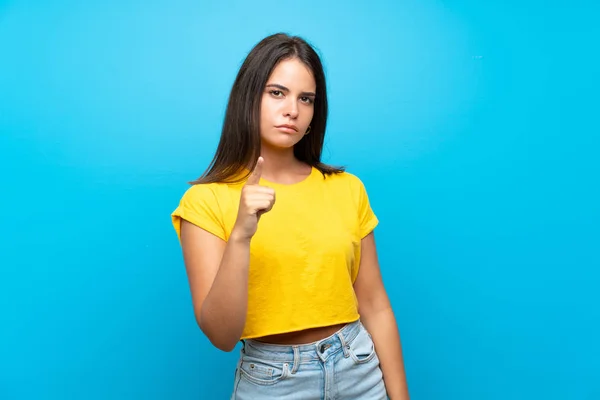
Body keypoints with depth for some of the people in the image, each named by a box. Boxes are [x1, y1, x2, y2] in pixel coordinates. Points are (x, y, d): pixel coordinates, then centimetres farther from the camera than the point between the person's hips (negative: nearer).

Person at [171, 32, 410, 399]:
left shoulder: (347, 189, -4)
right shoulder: (206, 200, -10)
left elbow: (375, 308, 0)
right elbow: (221, 335, -16)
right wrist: (240, 235, -29)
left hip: (360, 370, 3)